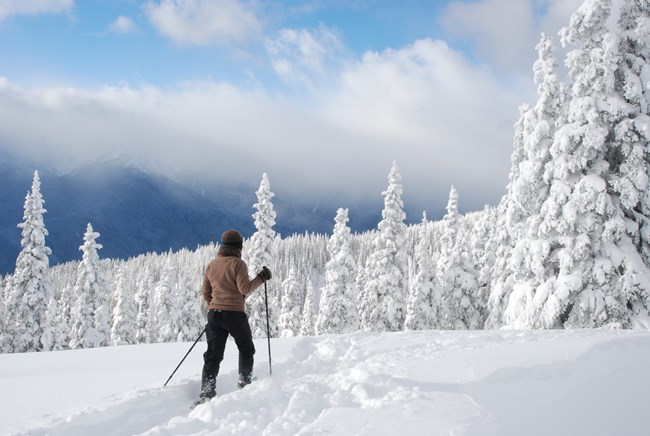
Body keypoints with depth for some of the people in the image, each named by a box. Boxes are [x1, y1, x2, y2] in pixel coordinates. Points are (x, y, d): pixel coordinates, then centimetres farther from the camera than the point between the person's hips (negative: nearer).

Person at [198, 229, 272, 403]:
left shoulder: (212, 264, 9)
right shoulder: (238, 263, -9)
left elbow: (205, 292, 13)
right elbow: (245, 289, -15)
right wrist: (261, 278, -4)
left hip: (214, 313, 5)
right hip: (234, 314, -5)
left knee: (213, 354, 5)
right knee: (246, 349, 18)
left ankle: (206, 392, -3)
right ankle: (245, 382, 24)